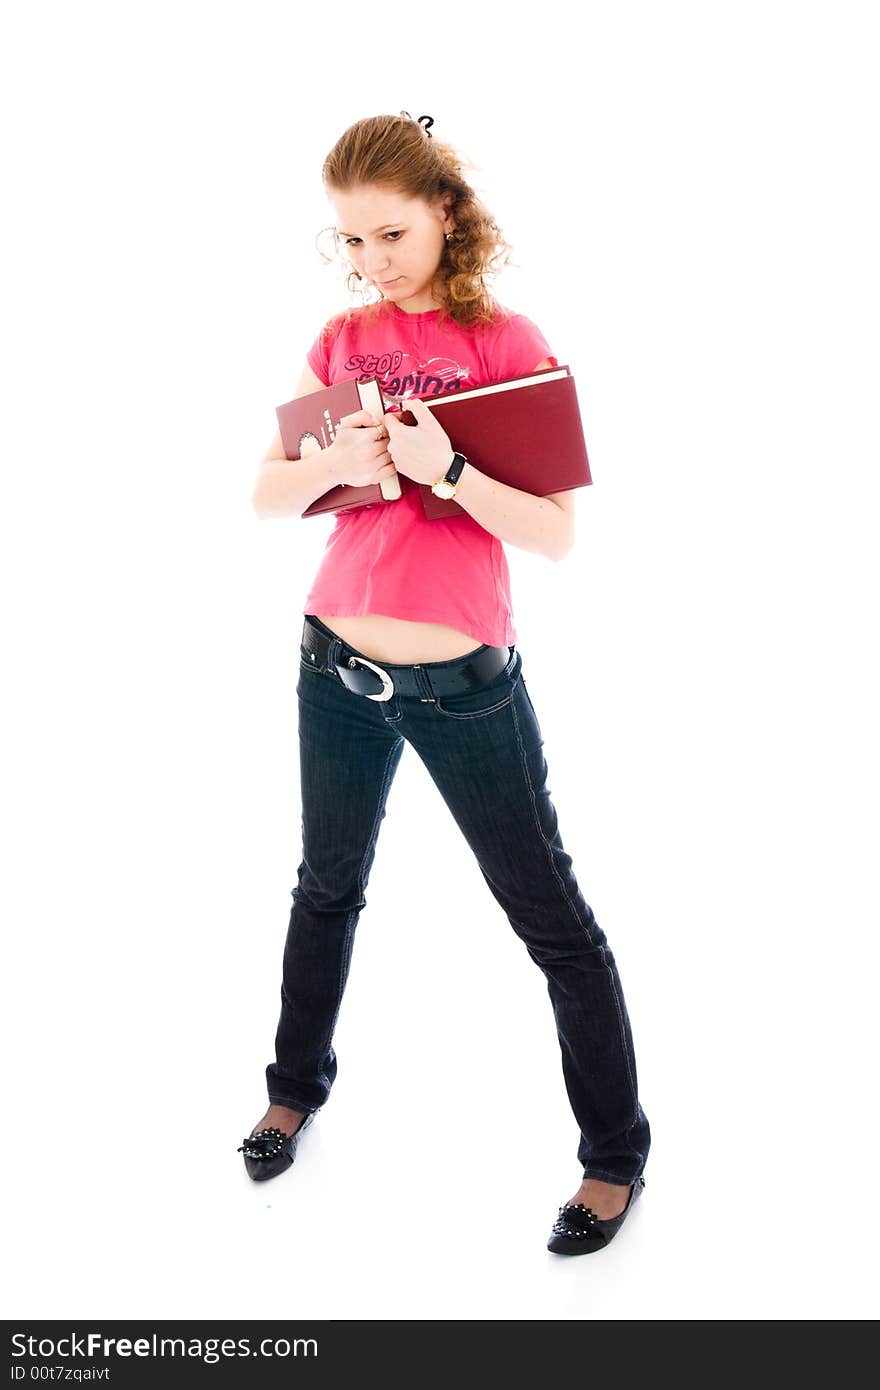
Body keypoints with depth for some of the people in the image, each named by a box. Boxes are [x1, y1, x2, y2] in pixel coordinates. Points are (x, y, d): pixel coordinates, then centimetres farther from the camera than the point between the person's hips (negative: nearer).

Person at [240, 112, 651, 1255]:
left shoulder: (506, 343, -8)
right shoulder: (343, 340, 5)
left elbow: (557, 535, -13)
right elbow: (266, 497, 5)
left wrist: (444, 468, -27)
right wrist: (330, 466, -15)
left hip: (463, 682, -4)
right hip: (337, 665, 5)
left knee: (550, 915, 4)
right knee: (329, 884, 22)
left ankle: (618, 1154, 22)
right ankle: (297, 1087, 45)